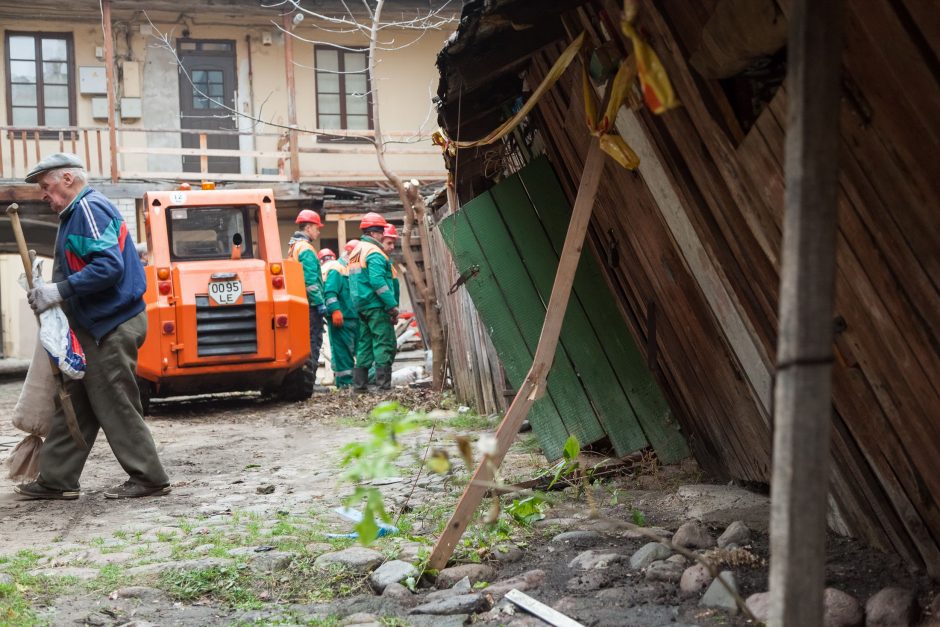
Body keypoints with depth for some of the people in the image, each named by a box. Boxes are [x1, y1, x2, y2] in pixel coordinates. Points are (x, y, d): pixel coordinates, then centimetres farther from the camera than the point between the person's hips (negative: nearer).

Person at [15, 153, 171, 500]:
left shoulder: (90, 208, -14)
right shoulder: (76, 213, 17)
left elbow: (109, 267, -25)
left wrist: (59, 291, -23)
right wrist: (51, 292, 7)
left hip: (113, 328, -10)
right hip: (97, 327, 10)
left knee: (115, 406, -3)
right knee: (75, 404, 12)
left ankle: (149, 478, 5)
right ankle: (55, 479, 18)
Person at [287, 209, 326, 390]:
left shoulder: (293, 247, 18)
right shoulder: (306, 249, -13)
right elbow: (311, 281, -19)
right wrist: (320, 303, -18)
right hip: (309, 303, -10)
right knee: (313, 341, -7)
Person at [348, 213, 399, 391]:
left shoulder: (356, 252, 18)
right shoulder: (374, 252, -12)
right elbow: (378, 281, -21)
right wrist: (393, 305, -20)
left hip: (361, 305, 9)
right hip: (376, 305, -9)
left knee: (364, 344, 12)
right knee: (384, 343, -7)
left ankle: (359, 383, 13)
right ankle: (383, 383, -9)